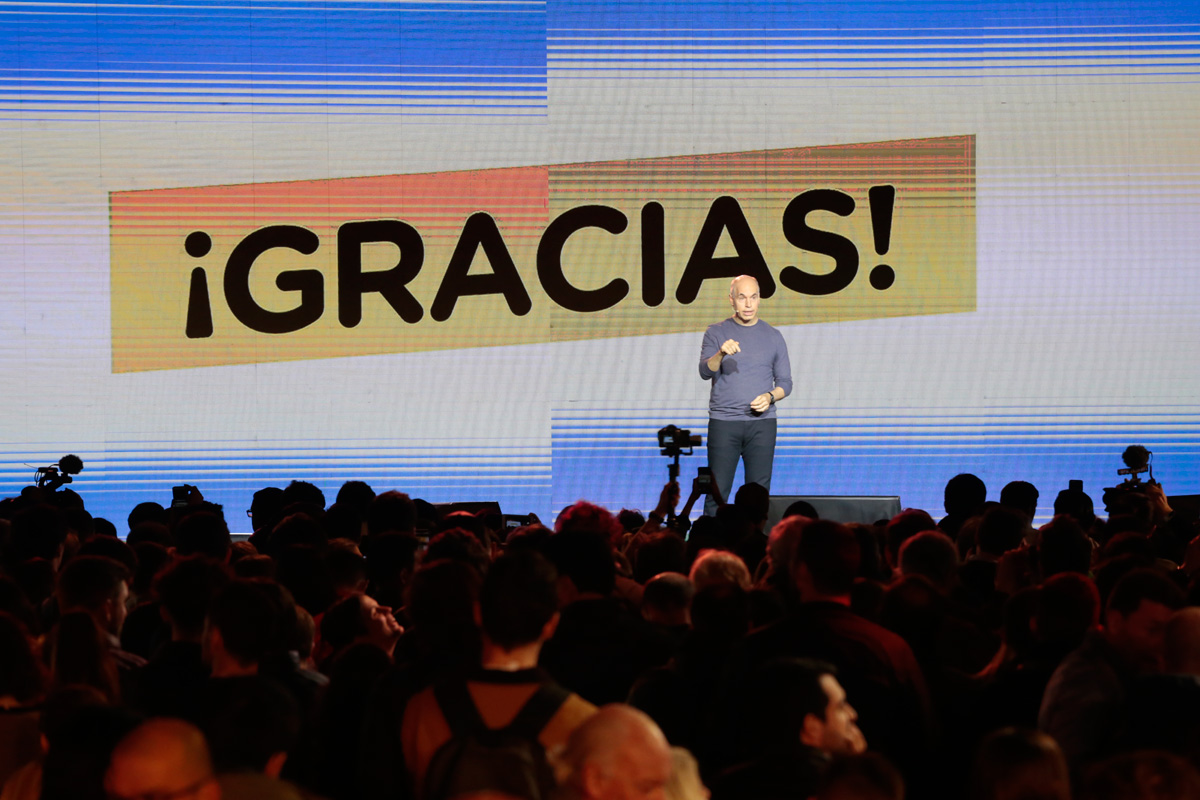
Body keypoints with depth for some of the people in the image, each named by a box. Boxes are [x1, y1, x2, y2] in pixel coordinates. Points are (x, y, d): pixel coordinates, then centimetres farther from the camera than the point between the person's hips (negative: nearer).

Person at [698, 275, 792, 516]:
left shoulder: (773, 337, 10)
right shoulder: (716, 333, 5)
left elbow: (785, 382, 12)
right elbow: (705, 372, -9)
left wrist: (770, 397, -10)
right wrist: (722, 354, -30)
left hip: (762, 422, 1)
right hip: (723, 422, -1)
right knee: (717, 492, -5)